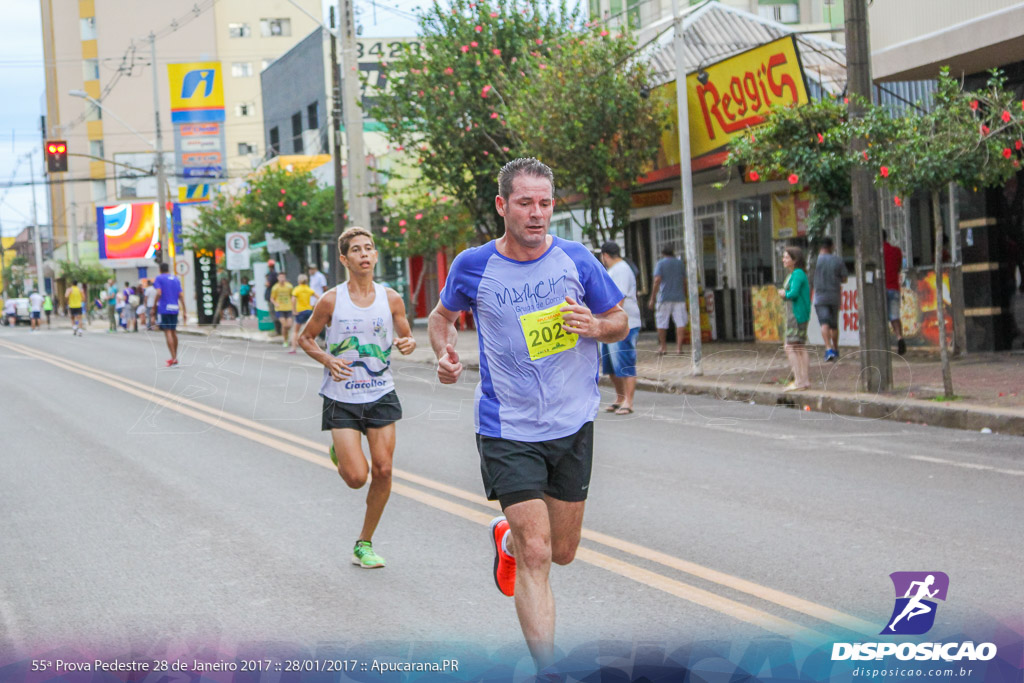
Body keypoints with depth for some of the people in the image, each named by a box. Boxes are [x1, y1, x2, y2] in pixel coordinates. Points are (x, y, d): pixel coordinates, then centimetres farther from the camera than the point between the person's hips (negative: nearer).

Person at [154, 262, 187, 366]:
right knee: (174, 331, 17)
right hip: (175, 309, 5)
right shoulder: (176, 279, 14)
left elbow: (159, 293, -12)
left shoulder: (159, 278, 1)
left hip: (164, 308, -5)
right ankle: (175, 357, 26)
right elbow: (181, 296, 9)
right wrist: (184, 312, 9)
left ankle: (174, 358, -15)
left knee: (167, 332, -6)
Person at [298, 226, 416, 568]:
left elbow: (407, 337, 13)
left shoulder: (391, 299, 0)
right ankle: (338, 452, 26)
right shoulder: (331, 301, -6)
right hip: (341, 398, -3)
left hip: (381, 395, 3)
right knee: (356, 477, -11)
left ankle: (364, 543, 15)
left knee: (383, 470, -3)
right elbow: (305, 338, 6)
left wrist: (407, 343, -12)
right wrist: (327, 360, -13)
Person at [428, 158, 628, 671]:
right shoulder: (473, 267, -6)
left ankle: (506, 537, 49)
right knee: (536, 557, -13)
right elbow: (443, 315, 14)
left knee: (562, 552, 15)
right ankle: (548, 669, -6)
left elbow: (620, 321, 7)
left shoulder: (576, 259, -4)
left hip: (573, 425, 3)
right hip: (508, 432, -3)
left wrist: (596, 327, -16)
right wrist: (444, 353, -7)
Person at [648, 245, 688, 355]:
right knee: (680, 322, 0)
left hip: (664, 298, -2)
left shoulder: (660, 263, 0)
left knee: (662, 323, 7)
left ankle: (662, 347, 12)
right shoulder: (680, 263, 10)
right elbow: (684, 282, 11)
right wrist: (685, 296, 22)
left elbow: (657, 281, -10)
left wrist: (652, 299, -9)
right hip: (679, 297, 2)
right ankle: (679, 346, -9)